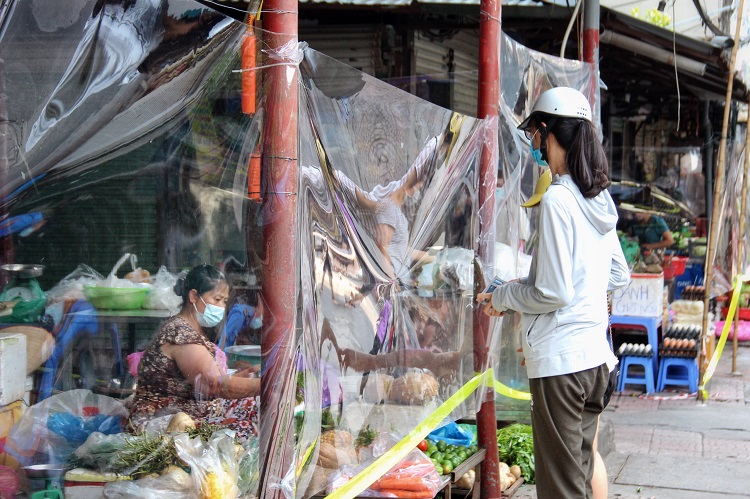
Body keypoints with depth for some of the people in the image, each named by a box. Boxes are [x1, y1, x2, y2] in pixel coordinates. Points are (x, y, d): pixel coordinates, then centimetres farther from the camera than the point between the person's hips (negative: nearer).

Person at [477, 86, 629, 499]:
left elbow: (553, 293, -17)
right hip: (595, 356, 9)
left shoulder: (557, 199, -16)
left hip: (560, 360, -8)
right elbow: (619, 276, 19)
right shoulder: (599, 198, 9)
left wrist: (501, 297, -2)